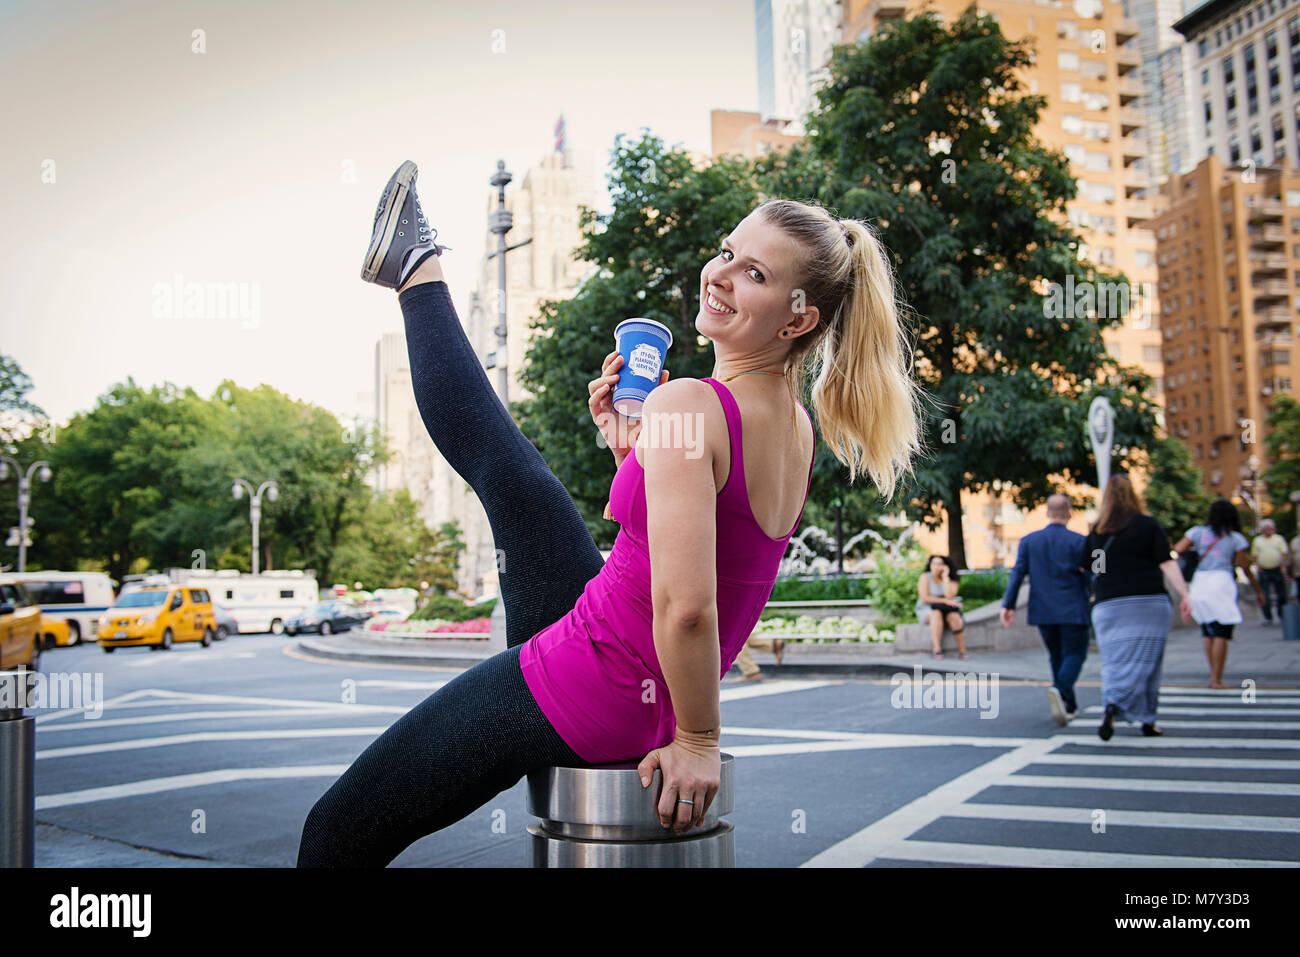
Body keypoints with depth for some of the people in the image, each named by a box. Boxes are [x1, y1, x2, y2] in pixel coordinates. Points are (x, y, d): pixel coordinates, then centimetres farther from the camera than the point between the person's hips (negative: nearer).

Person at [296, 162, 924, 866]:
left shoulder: (689, 404, -27)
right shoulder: (799, 428, 1)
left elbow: (685, 605, -36)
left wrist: (698, 741, -21)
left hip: (578, 693, -8)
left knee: (338, 835, 7)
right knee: (490, 453, 24)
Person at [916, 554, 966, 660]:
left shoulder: (951, 580, 2)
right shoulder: (925, 577, -4)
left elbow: (949, 597, -16)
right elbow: (924, 598, -14)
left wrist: (945, 577, -12)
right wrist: (945, 601, -20)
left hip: (948, 610, 2)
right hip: (926, 610, -2)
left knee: (954, 616, -33)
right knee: (936, 614, -37)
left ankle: (962, 651, -28)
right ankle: (936, 650, -44)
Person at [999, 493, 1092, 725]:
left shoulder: (1028, 541, 3)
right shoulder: (1079, 541, -6)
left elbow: (1017, 573, -1)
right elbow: (1090, 577, -4)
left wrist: (1008, 605, -1)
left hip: (1042, 611, 4)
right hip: (1073, 611, -3)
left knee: (1056, 656, 16)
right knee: (1074, 654, 2)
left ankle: (1069, 705, 21)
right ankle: (1060, 690, -25)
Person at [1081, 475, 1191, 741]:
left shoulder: (1095, 532, 8)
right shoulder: (1148, 525, 2)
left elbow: (1085, 570, 11)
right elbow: (1167, 564, -4)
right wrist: (1184, 596, -3)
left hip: (1109, 605, 2)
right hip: (1149, 603, -2)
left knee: (1114, 661, 3)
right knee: (1143, 662, 1)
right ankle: (1113, 706, -14)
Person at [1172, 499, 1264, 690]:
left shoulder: (1198, 532, 8)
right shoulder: (1236, 538, 4)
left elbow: (1178, 550, 0)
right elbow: (1245, 568, 5)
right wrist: (1259, 591, 14)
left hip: (1199, 583, 3)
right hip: (1222, 582, -3)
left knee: (1208, 633, 14)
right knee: (1221, 634, -3)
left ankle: (1213, 675, 15)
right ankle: (1216, 679, -5)